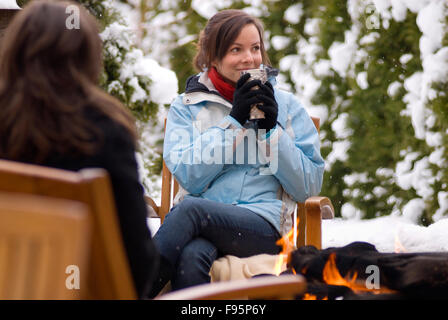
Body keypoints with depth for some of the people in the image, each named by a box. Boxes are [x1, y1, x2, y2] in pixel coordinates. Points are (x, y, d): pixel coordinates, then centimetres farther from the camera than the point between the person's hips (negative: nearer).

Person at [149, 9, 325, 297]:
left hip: (264, 224, 0)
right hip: (200, 228, 1)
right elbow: (188, 175, -1)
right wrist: (234, 121, -5)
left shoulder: (286, 105, 17)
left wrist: (270, 130, -2)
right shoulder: (187, 106, 16)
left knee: (190, 208, -33)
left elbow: (309, 187, 9)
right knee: (192, 255, -39)